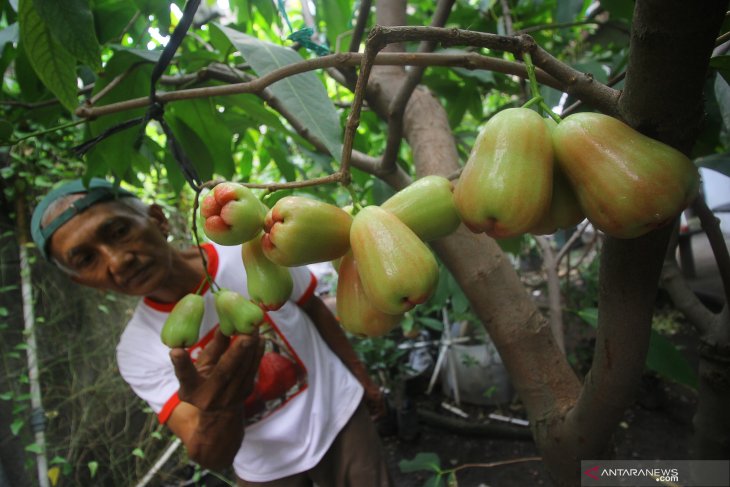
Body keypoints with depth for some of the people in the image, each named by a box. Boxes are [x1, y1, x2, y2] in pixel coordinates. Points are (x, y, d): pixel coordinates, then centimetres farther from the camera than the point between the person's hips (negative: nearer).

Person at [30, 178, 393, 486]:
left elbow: (316, 311, -3)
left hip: (340, 416, 1)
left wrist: (360, 375, 7)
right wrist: (217, 408, -46)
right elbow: (213, 458, -23)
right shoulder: (137, 351, -18)